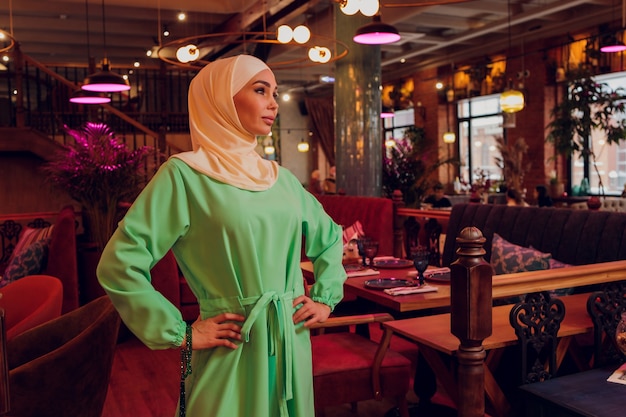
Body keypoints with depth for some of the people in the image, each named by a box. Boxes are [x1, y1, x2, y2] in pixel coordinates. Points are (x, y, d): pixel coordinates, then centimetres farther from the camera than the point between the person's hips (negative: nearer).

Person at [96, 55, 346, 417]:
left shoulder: (280, 177, 7)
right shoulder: (185, 175, -11)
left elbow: (330, 237, 22)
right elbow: (118, 265, -15)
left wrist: (326, 299, 11)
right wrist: (180, 334, -12)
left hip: (291, 345, 6)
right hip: (232, 353, -6)